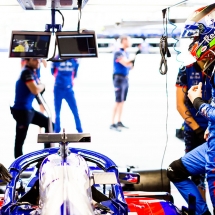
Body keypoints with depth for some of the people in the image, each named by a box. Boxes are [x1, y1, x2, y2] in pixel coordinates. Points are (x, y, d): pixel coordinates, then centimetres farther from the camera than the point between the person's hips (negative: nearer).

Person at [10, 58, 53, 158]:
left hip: (28, 109, 10)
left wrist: (39, 86, -6)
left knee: (48, 124, 17)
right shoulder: (27, 72, -17)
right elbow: (35, 90, -25)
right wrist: (42, 86, -4)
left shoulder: (32, 72, 12)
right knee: (20, 139, -2)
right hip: (21, 110, -10)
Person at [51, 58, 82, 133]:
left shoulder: (74, 60, -3)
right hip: (58, 90, -1)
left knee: (75, 112, -1)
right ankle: (57, 131, 19)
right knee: (57, 113, 6)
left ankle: (80, 131, 11)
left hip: (69, 90, 1)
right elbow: (53, 72, 7)